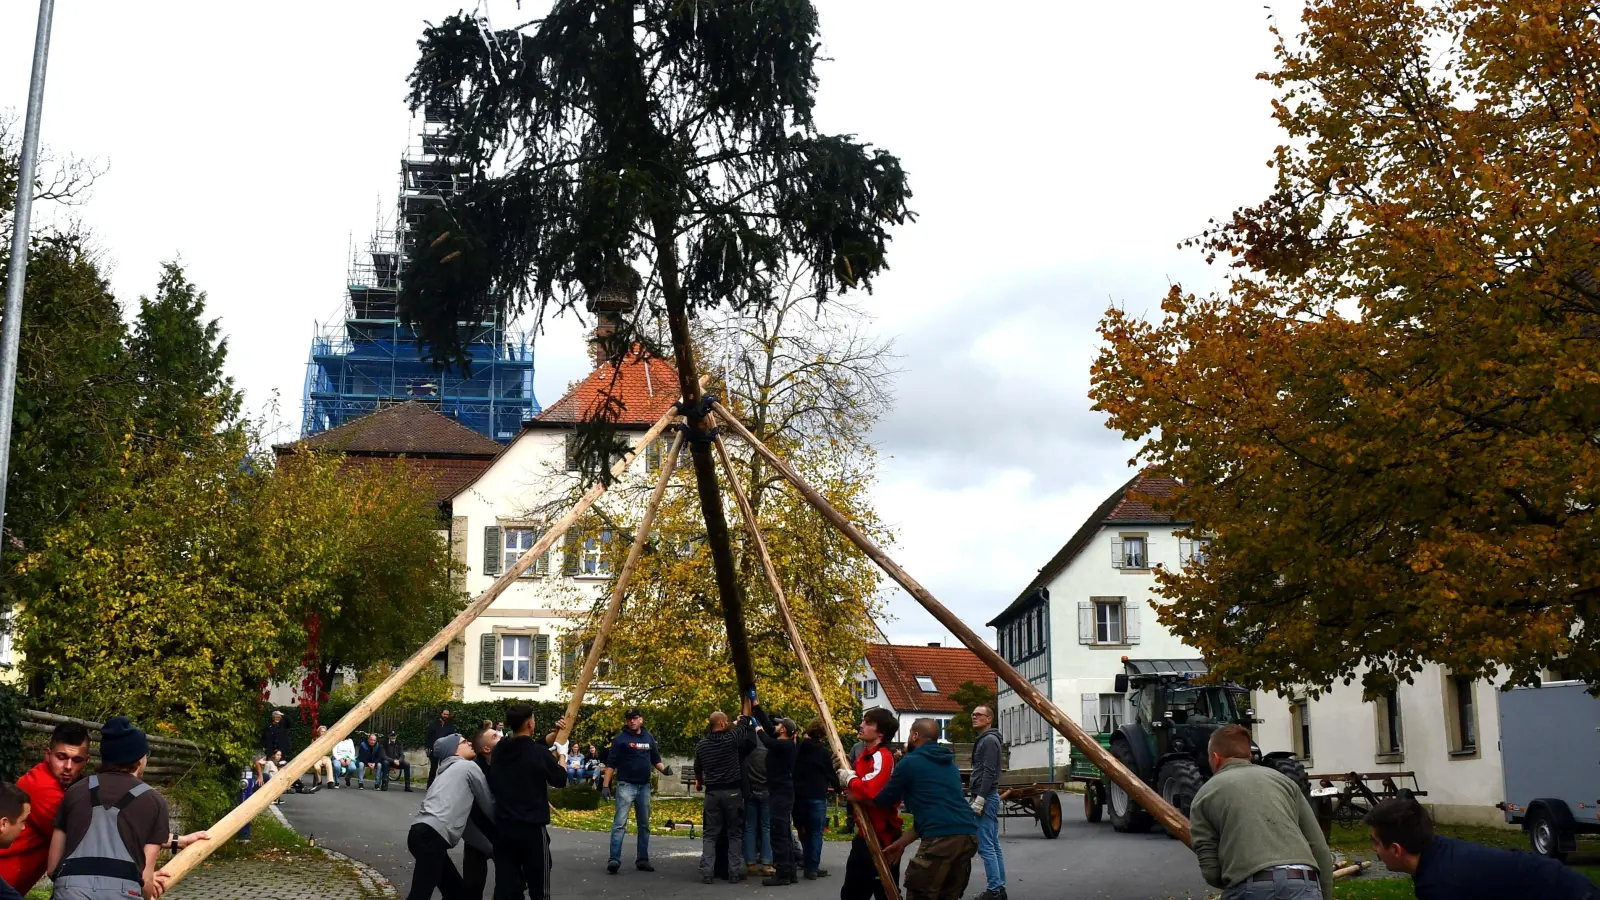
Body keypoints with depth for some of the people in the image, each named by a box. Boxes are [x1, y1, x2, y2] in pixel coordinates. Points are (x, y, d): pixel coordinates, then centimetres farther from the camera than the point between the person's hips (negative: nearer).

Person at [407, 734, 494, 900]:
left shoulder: (447, 771, 31)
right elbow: (489, 806, 12)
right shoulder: (469, 767, 6)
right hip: (431, 836, -10)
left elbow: (460, 816, 28)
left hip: (424, 834, 10)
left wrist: (490, 846, 27)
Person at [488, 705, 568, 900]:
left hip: (503, 826, 5)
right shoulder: (540, 754, -13)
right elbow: (560, 780, 1)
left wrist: (555, 733, 14)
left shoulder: (500, 750, 3)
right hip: (531, 828, -5)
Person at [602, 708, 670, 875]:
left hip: (644, 786, 5)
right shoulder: (620, 738, -4)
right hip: (626, 785, -5)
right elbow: (611, 764, -6)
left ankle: (642, 859, 17)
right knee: (620, 823, -12)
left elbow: (656, 759, 18)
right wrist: (606, 785, -12)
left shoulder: (649, 737, 10)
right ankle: (614, 859, -16)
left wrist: (664, 769, -3)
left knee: (644, 825, 10)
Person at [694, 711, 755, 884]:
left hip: (712, 793, 3)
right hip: (732, 792, -3)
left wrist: (701, 782, 39)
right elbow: (744, 723, 5)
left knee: (710, 834, 6)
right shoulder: (731, 738, -9)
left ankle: (706, 873, -4)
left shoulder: (701, 745, 4)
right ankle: (734, 873, 2)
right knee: (735, 834, 5)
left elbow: (697, 769, 18)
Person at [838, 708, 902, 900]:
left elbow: (870, 791, -38)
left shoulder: (882, 757, -21)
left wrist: (849, 779, -19)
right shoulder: (864, 755, 10)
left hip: (882, 836, -10)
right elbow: (857, 791, 20)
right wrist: (847, 787, -3)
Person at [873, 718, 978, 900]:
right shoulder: (950, 763, 26)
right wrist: (902, 842, 29)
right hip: (969, 835, 7)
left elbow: (884, 799, 13)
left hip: (941, 838, -7)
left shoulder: (910, 762, 4)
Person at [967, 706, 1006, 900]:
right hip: (989, 797, 10)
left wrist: (979, 800, -22)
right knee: (994, 846, 10)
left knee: (985, 847, -10)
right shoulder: (984, 739, 19)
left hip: (986, 798, -10)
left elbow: (989, 773, -20)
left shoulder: (989, 740, -12)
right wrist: (973, 796, 20)